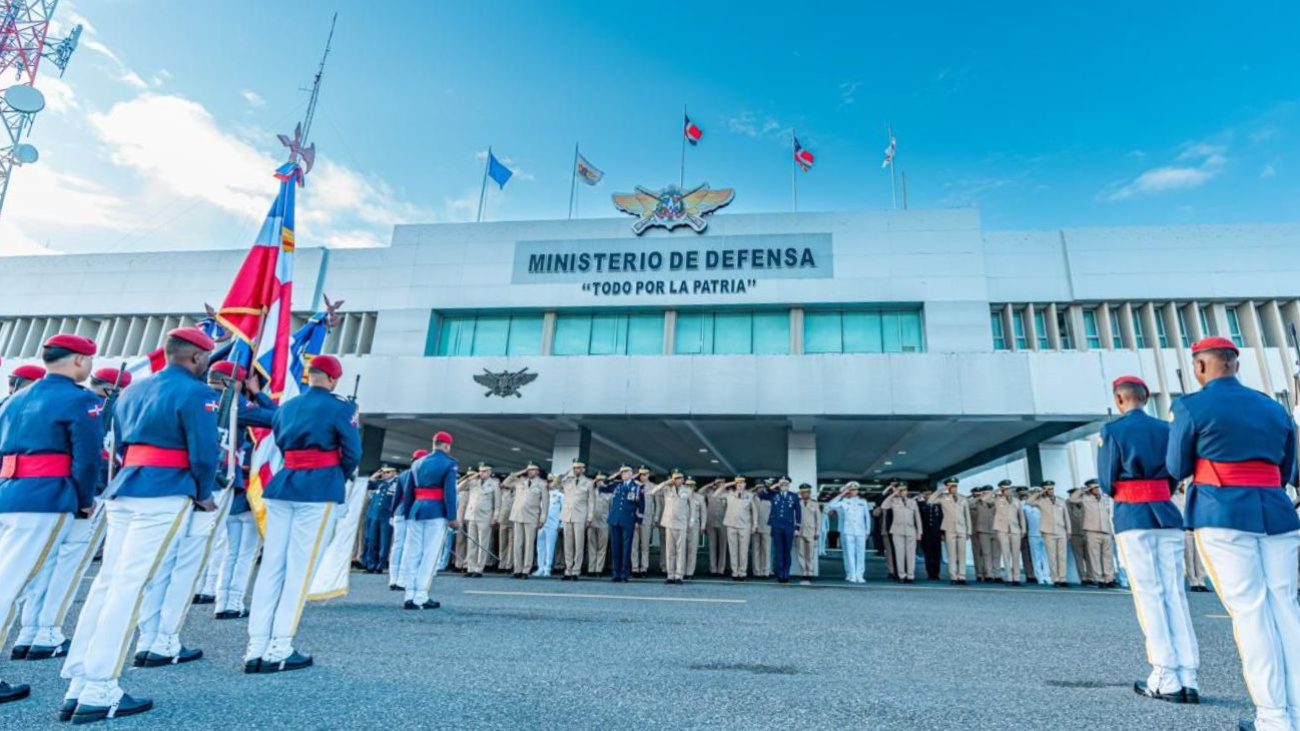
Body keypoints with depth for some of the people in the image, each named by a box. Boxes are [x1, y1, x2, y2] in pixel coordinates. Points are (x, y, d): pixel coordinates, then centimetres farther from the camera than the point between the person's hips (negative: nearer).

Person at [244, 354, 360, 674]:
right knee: (300, 568, -2)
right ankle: (279, 649, 1)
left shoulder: (285, 407, 14)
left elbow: (279, 445, 16)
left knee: (271, 564, 7)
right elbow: (353, 453, -7)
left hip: (281, 486, 6)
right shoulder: (340, 407, -5)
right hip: (320, 488, -6)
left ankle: (256, 648, 8)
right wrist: (339, 479, 10)